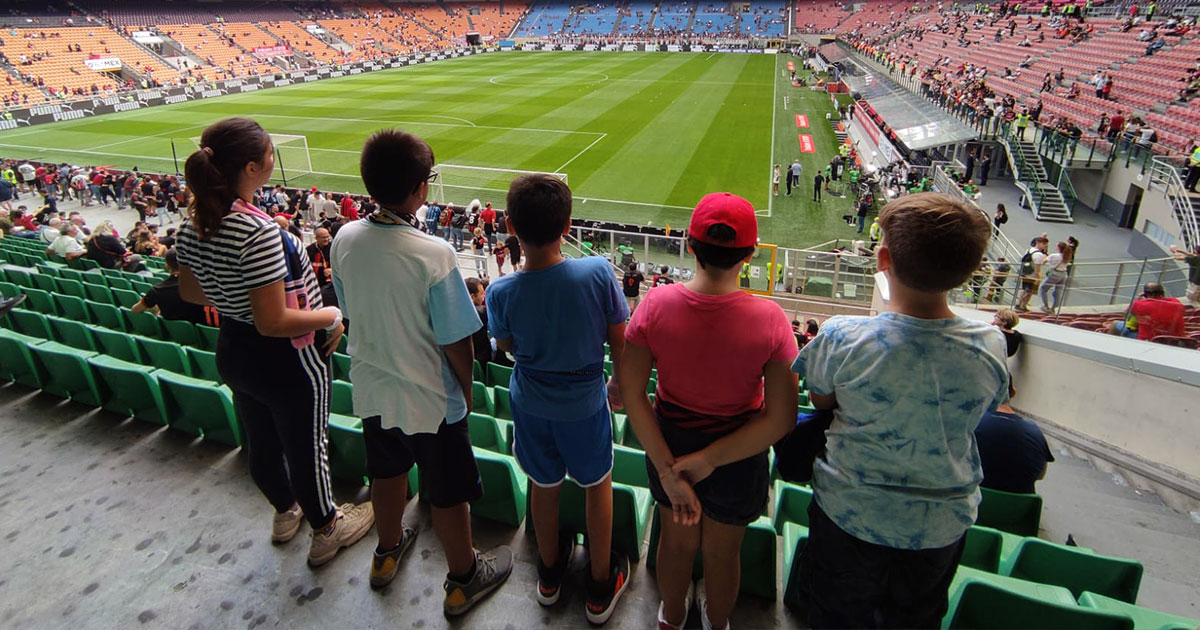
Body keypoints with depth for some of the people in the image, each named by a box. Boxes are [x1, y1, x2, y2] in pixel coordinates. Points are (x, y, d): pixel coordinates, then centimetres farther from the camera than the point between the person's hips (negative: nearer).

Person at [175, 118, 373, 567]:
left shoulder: (194, 222, -5)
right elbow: (273, 322, -29)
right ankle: (326, 529, 36)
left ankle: (285, 512, 52)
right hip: (285, 360, -8)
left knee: (262, 442, 26)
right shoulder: (258, 231, -31)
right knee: (307, 446, 13)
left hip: (233, 352, 8)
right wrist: (331, 316, -17)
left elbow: (190, 292, 9)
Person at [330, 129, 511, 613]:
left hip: (372, 388, 6)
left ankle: (388, 551, 54)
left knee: (387, 472, 29)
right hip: (429, 397, -6)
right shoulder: (434, 255, -28)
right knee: (447, 493, 15)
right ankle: (463, 578, 37)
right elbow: (456, 341, -21)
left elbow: (350, 308, 4)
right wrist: (467, 388, -3)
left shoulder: (345, 240, -11)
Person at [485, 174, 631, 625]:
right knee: (597, 484, 22)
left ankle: (549, 574, 50)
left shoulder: (501, 292, -22)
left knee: (544, 484, 24)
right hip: (585, 402, -1)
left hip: (530, 403, 2)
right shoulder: (597, 272, -26)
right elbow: (619, 342, -14)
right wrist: (622, 386, 3)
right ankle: (601, 587, 40)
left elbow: (506, 346, -3)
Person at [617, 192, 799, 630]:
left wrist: (668, 470, -16)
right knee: (722, 552, 26)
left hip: (670, 443, 2)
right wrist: (711, 459, -18)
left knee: (677, 541, 28)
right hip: (739, 458, -1)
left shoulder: (656, 305, -21)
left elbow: (631, 394, -20)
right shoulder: (768, 318, -24)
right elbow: (780, 420, -23)